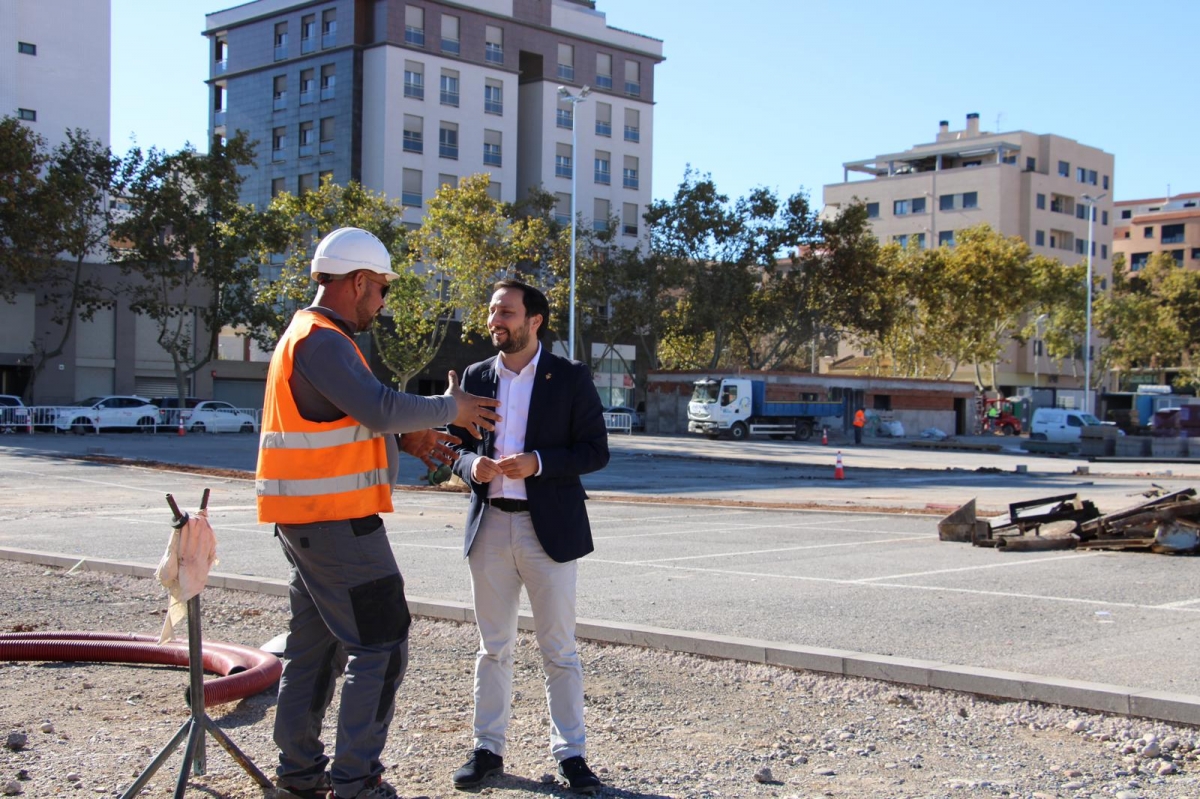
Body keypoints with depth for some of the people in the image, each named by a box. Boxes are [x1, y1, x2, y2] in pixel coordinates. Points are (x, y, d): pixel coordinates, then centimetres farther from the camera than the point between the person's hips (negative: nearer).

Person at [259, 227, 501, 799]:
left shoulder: (310, 336, 17)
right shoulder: (322, 340, -17)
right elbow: (380, 407, -25)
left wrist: (407, 439, 10)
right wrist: (448, 409, -10)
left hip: (309, 518, 11)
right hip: (336, 519, -11)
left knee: (314, 644, 16)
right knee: (380, 645, -6)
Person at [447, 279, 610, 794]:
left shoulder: (570, 378, -3)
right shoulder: (476, 377, 8)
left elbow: (596, 451, -5)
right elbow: (456, 446, 13)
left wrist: (537, 462, -19)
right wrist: (471, 466, -10)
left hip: (549, 528, -3)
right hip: (489, 525, 3)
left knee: (559, 650, 4)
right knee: (493, 648, 11)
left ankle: (570, 753, 14)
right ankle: (488, 749, 21)